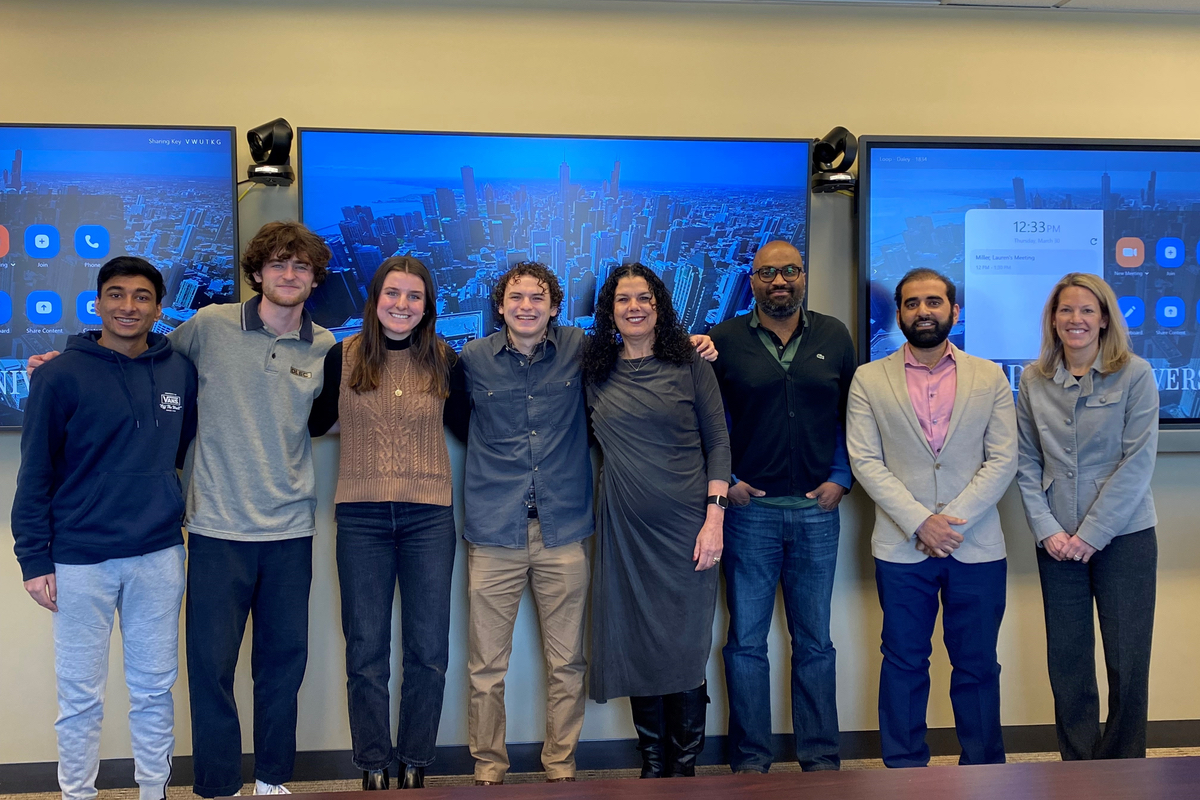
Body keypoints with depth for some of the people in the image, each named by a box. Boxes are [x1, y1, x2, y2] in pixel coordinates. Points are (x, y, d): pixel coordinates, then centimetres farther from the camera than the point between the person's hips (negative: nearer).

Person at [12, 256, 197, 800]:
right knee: (81, 696, 6)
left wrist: (183, 512, 10)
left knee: (155, 689, 12)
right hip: (80, 561, -3)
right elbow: (35, 474, -3)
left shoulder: (180, 372, 5)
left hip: (159, 556, 3)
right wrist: (34, 559, -6)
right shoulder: (61, 376, -4)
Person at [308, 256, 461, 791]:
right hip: (362, 517, 0)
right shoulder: (343, 357, 2)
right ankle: (373, 768, 19)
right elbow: (315, 422, 8)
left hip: (429, 516, 1)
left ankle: (415, 766, 20)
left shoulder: (444, 360, 4)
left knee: (428, 648, 5)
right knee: (366, 649, 5)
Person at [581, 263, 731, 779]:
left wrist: (714, 518, -7)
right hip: (623, 529, 2)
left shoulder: (690, 364, 1)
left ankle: (685, 766, 15)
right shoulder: (596, 373, 7)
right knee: (636, 648, 6)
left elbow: (718, 442, 0)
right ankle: (653, 764, 20)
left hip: (684, 526, -2)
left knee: (684, 648, 0)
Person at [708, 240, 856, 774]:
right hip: (749, 510, -1)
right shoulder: (725, 340, 1)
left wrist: (841, 478, 1)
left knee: (814, 643, 10)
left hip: (817, 510, 2)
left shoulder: (834, 337, 8)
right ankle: (750, 760, 16)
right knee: (746, 641, 4)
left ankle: (820, 757, 20)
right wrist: (725, 482, -3)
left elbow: (850, 416, 11)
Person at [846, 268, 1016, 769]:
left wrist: (953, 520, -10)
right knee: (904, 664, 6)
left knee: (977, 666, 7)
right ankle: (905, 774, 17)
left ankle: (984, 772, 20)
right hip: (901, 548, -1)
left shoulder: (990, 377, 8)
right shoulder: (869, 380, 5)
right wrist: (920, 521, -12)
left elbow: (1003, 460, 1)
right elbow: (865, 461, -2)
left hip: (976, 545, 1)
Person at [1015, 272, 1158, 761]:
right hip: (1058, 544, 2)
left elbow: (1138, 462, -9)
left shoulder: (1135, 375, -4)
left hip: (1124, 537, -2)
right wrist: (1047, 530, -7)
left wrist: (1092, 534, -12)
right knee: (1067, 662, 7)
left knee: (1128, 663, 2)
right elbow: (1026, 464, 4)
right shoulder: (1033, 381, 5)